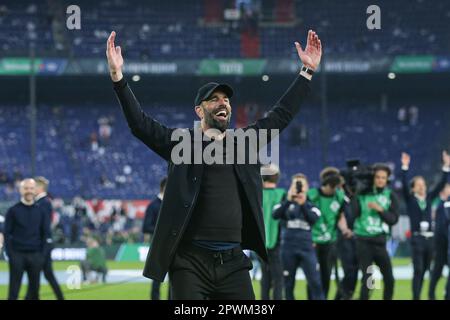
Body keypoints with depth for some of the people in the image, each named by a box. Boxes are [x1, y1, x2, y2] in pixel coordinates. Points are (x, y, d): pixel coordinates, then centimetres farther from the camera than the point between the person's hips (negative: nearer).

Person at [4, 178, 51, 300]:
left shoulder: (41, 211, 9)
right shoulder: (13, 211, 3)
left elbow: (46, 234, 9)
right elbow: (7, 234, 1)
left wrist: (42, 254, -1)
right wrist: (10, 254, -8)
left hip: (35, 255, 2)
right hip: (17, 254, -2)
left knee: (34, 288, 4)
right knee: (14, 289, -4)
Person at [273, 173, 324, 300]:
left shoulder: (311, 204, 7)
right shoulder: (286, 204, 5)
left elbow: (314, 219, -13)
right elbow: (275, 215, -14)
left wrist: (303, 205, -27)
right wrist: (289, 201, -26)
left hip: (307, 248, -1)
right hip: (288, 248, 1)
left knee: (315, 282, -8)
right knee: (288, 283, 7)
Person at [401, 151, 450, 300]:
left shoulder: (428, 198, 12)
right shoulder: (410, 199, 1)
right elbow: (404, 184, -13)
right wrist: (405, 167, -23)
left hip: (429, 238, 5)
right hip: (417, 238, -5)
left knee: (424, 270, 8)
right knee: (418, 270, -9)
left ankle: (418, 296, 16)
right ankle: (416, 297, -7)